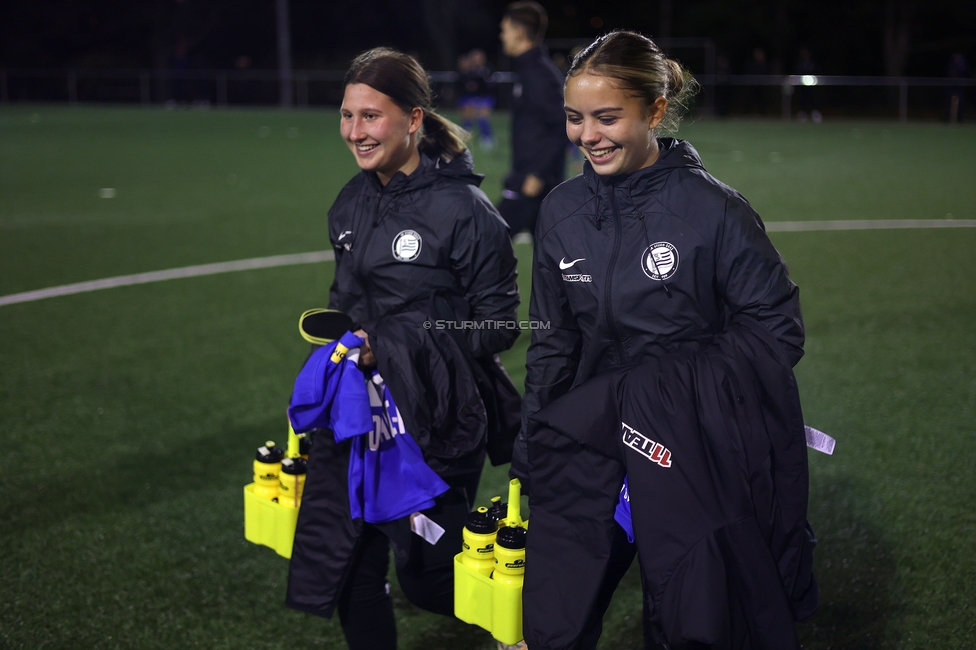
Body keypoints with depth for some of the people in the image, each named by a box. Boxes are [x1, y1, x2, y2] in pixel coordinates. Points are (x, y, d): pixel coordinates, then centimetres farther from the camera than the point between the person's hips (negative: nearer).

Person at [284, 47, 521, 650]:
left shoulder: (464, 209, -16)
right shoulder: (352, 204, 5)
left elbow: (497, 327, -14)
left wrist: (388, 348, -19)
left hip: (431, 420, -6)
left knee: (429, 576, 9)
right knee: (353, 575, 8)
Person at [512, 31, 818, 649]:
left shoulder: (713, 209, -11)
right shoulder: (561, 212, 3)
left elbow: (777, 329, -8)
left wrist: (688, 385, -17)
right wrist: (532, 447, 12)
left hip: (695, 458, -4)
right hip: (590, 446, 4)